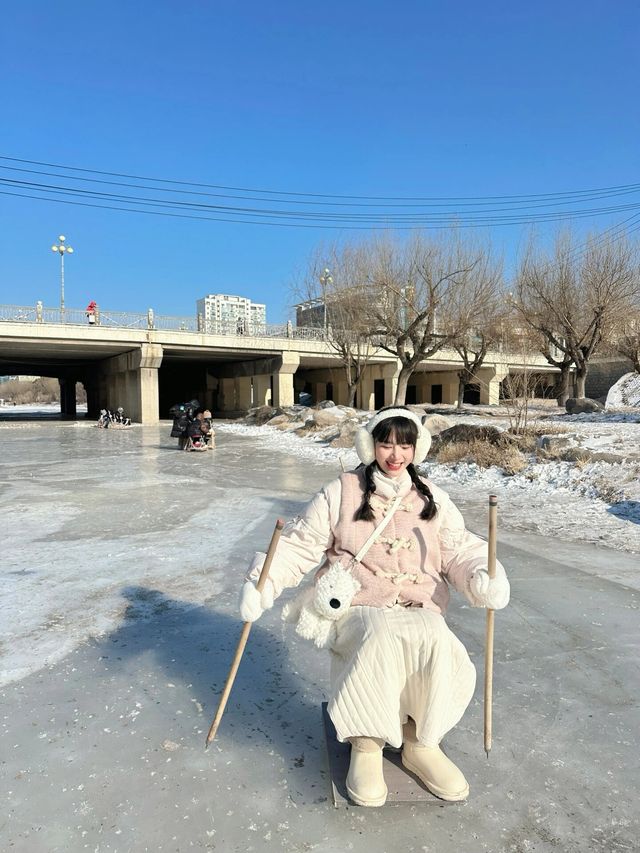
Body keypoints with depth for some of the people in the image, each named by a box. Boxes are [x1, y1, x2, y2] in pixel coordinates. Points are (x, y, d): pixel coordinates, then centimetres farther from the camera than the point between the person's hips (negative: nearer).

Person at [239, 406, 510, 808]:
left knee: (437, 644, -31)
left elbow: (460, 549, 7)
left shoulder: (433, 499, 12)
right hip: (358, 609, -2)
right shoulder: (341, 493, 3)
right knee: (381, 639, -35)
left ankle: (420, 744, -4)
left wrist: (485, 579, -15)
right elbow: (300, 545, 1)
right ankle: (366, 745, -11)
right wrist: (263, 582, -14)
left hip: (420, 611, 2)